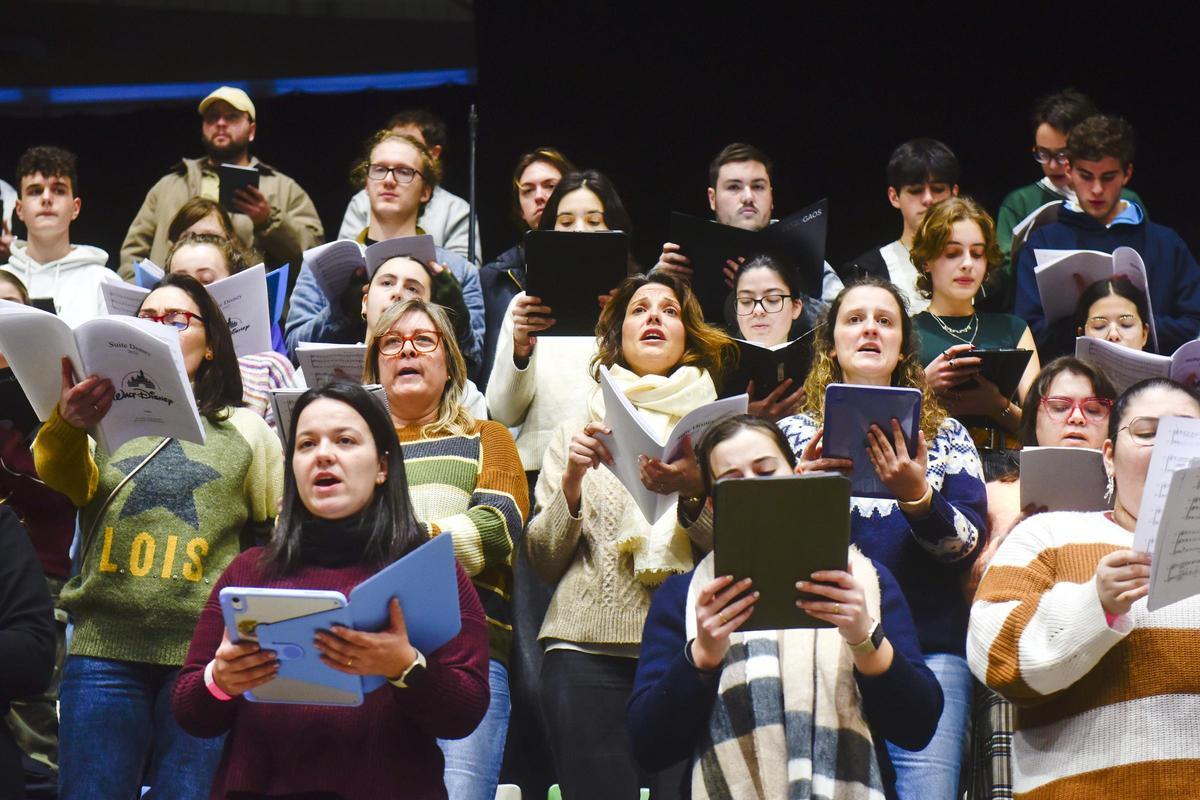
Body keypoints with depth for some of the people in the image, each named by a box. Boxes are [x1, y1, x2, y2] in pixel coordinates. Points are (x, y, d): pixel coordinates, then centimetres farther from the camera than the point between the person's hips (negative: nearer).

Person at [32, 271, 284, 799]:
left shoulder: (246, 430, 15)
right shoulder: (106, 418, 14)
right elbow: (66, 478, -7)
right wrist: (68, 426, -29)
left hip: (205, 653, 0)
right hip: (104, 649, 0)